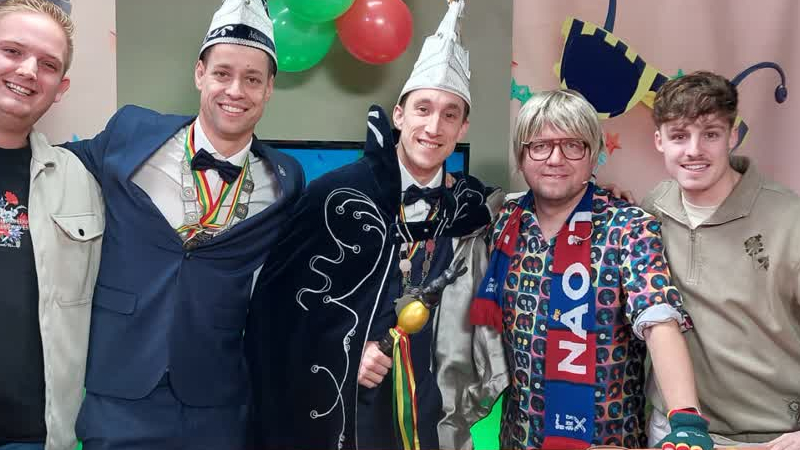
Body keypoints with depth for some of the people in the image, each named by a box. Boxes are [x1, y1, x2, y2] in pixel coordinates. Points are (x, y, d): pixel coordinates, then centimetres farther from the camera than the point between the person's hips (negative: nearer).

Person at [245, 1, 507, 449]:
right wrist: (343, 353, -13)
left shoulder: (472, 206, -1)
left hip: (431, 413, 3)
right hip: (335, 407, -3)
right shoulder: (338, 193, -11)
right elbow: (277, 298, -7)